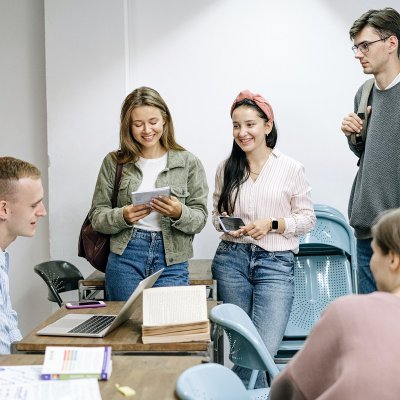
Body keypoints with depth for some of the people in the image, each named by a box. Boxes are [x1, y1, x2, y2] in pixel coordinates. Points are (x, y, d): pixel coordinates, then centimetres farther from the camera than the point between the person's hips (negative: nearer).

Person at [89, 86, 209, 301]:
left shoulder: (188, 162, 3)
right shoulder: (114, 162, 5)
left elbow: (200, 219, 2)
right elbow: (96, 216, 4)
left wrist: (179, 213, -18)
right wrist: (123, 217, -15)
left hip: (172, 262, 0)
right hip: (125, 258, 1)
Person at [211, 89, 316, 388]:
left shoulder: (291, 169, -1)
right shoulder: (226, 169, 8)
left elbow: (307, 218, 2)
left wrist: (272, 224, -13)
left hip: (276, 262, -2)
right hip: (232, 259, 3)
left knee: (264, 348, -14)